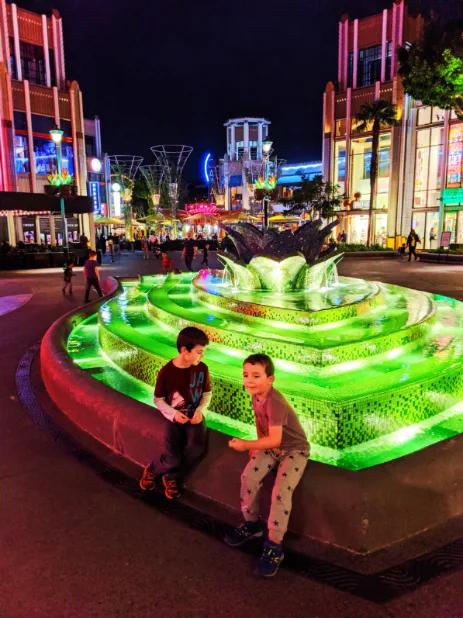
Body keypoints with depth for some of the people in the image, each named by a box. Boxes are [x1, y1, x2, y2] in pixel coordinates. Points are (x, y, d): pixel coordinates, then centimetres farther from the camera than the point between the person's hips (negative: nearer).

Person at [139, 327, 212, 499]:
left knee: (197, 447, -26)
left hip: (194, 416, 2)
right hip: (173, 417, -2)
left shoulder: (202, 368, -6)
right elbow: (158, 400, -2)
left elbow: (207, 394, 7)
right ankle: (152, 470, 19)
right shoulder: (166, 371, -14)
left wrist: (200, 411, -11)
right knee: (173, 459, -19)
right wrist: (173, 414, -17)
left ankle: (172, 477, 2)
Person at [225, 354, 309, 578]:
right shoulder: (256, 395, -7)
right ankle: (252, 523, 15)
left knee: (281, 492, -21)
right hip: (271, 447, 7)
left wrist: (246, 445, -32)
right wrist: (258, 444, 4)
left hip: (294, 449, -7)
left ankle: (274, 545, -4)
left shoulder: (274, 402, -33)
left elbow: (275, 440, -36)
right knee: (249, 476, -8)